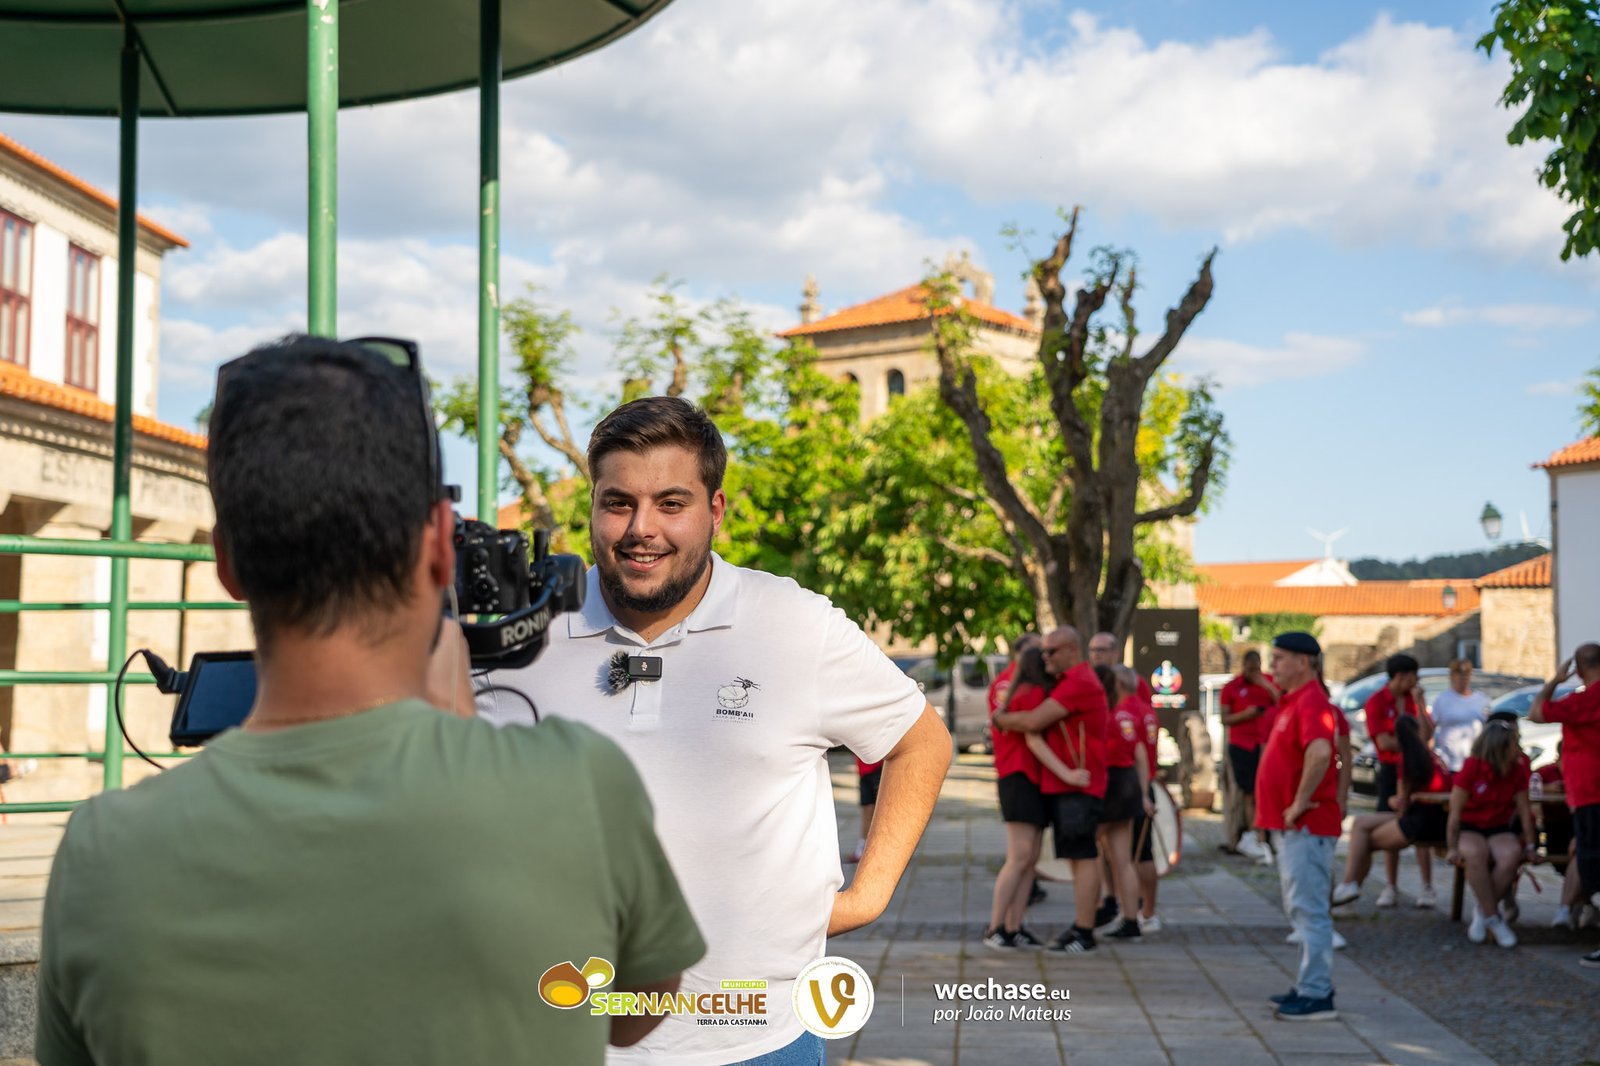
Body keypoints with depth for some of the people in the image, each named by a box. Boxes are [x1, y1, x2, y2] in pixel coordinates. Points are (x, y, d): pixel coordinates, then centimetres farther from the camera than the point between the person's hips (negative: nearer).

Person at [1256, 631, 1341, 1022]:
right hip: (1290, 827, 11)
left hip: (1306, 825, -11)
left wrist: (1300, 802, -26)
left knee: (1309, 909, -8)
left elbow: (1320, 752, -36)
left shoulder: (1312, 703, -17)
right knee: (1301, 908, 16)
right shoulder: (1292, 701, 16)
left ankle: (1316, 995, -5)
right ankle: (1311, 985, 24)